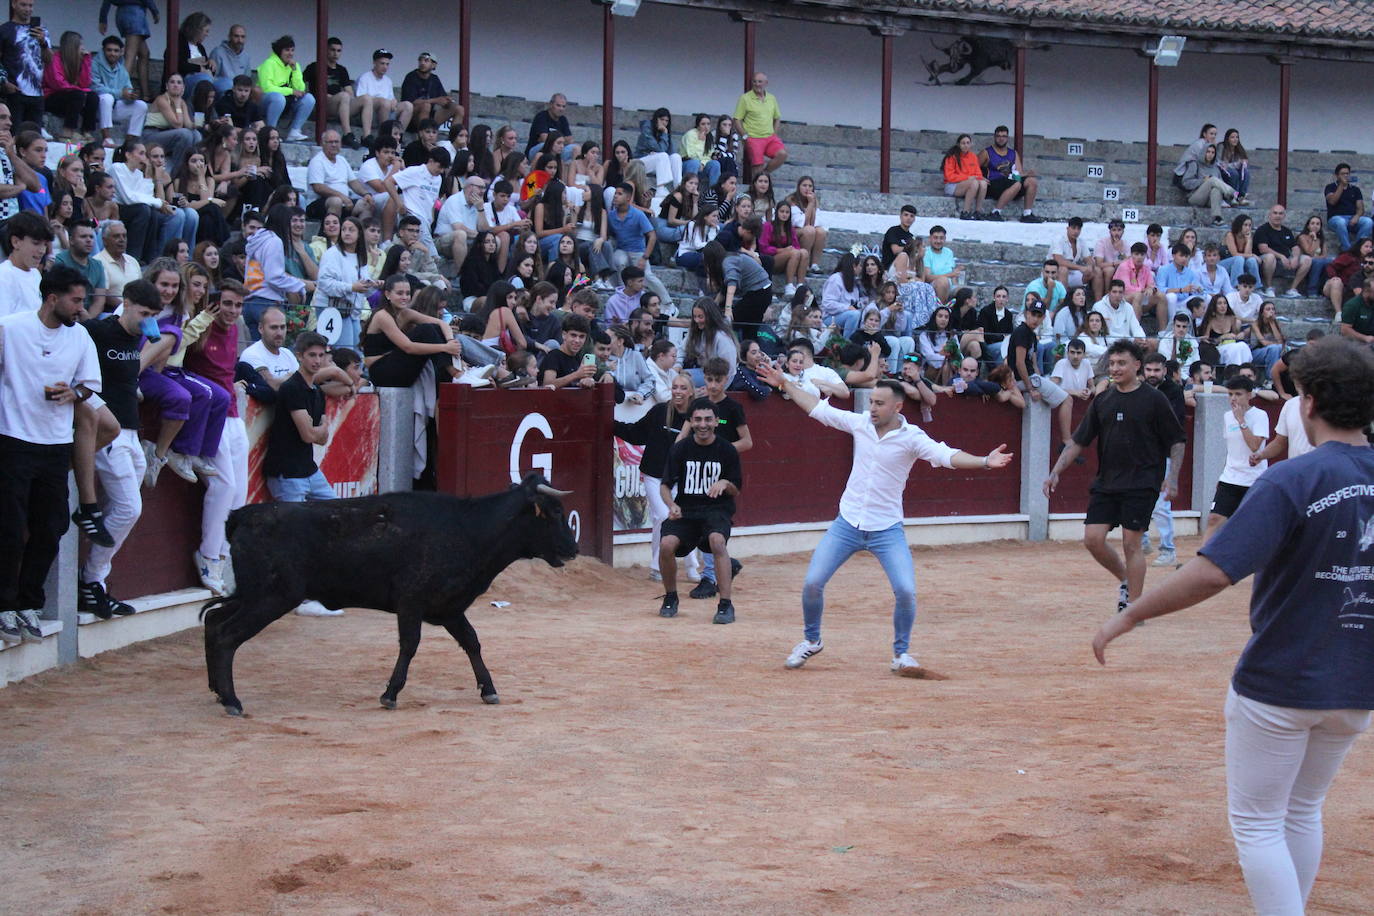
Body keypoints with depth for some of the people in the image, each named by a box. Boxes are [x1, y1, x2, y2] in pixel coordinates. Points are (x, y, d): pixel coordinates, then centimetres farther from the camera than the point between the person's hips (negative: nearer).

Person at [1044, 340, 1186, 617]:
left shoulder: (1153, 399, -3)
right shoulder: (1102, 401, 10)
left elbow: (1176, 441, 0)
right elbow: (1079, 442, 12)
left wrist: (1172, 477, -11)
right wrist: (1055, 472, 3)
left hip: (1141, 485, -5)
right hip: (1106, 483, 5)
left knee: (1131, 544, -6)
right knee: (1093, 539, -2)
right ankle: (1127, 581, 22)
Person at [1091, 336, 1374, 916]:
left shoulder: (1292, 481, -20)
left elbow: (1213, 572, -27)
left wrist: (1130, 617, -18)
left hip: (1278, 683, -6)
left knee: (1257, 822, 7)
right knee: (1302, 811, 23)